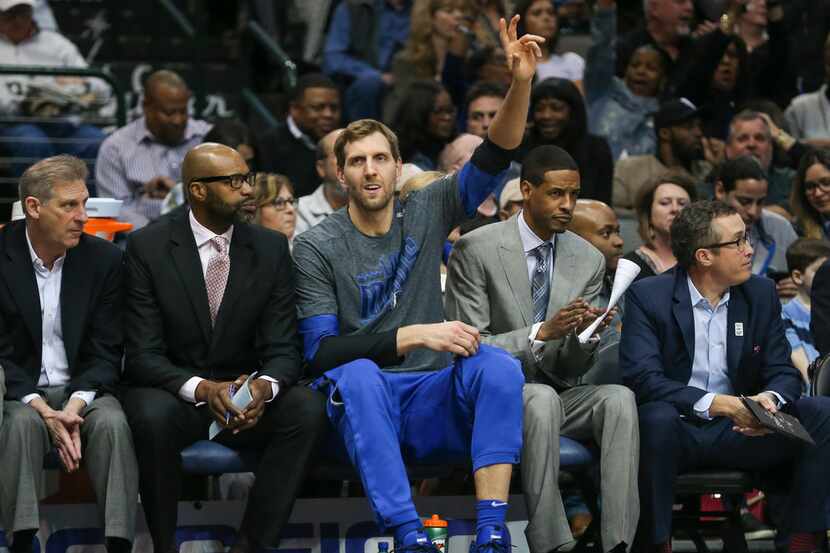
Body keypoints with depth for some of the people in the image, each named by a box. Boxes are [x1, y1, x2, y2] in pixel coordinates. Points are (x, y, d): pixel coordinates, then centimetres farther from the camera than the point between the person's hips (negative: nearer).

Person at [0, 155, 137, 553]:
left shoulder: (104, 259, -1)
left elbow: (105, 352, -1)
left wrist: (75, 405, -21)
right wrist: (43, 411, -22)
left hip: (84, 388, 1)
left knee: (112, 423, -30)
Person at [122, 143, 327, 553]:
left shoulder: (271, 248, 1)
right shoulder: (148, 247, -7)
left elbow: (283, 348, -2)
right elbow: (143, 354, -12)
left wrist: (265, 385, -27)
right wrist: (201, 389, -31)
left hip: (244, 394, 3)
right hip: (172, 392, -3)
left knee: (307, 408, -27)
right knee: (153, 415, -37)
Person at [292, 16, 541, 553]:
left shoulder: (425, 213, 9)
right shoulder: (317, 246, -1)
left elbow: (495, 156, 0)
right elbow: (321, 352, -11)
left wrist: (522, 82, -18)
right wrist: (413, 335, -22)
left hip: (431, 404, 3)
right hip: (362, 407, -3)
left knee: (497, 365, -27)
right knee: (357, 374, -37)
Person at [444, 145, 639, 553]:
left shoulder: (588, 260, 7)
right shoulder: (476, 250, -8)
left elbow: (572, 369, 7)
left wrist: (585, 334, -17)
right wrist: (542, 332, -23)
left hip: (555, 395, 4)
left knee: (619, 398, -26)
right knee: (542, 398, -36)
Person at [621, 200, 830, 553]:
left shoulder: (761, 294, 7)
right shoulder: (648, 296, -7)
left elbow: (783, 372, 6)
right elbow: (642, 378, -18)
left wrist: (770, 399, -21)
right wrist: (717, 403, -29)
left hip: (740, 430, 4)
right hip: (676, 431, -4)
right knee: (657, 417, -39)